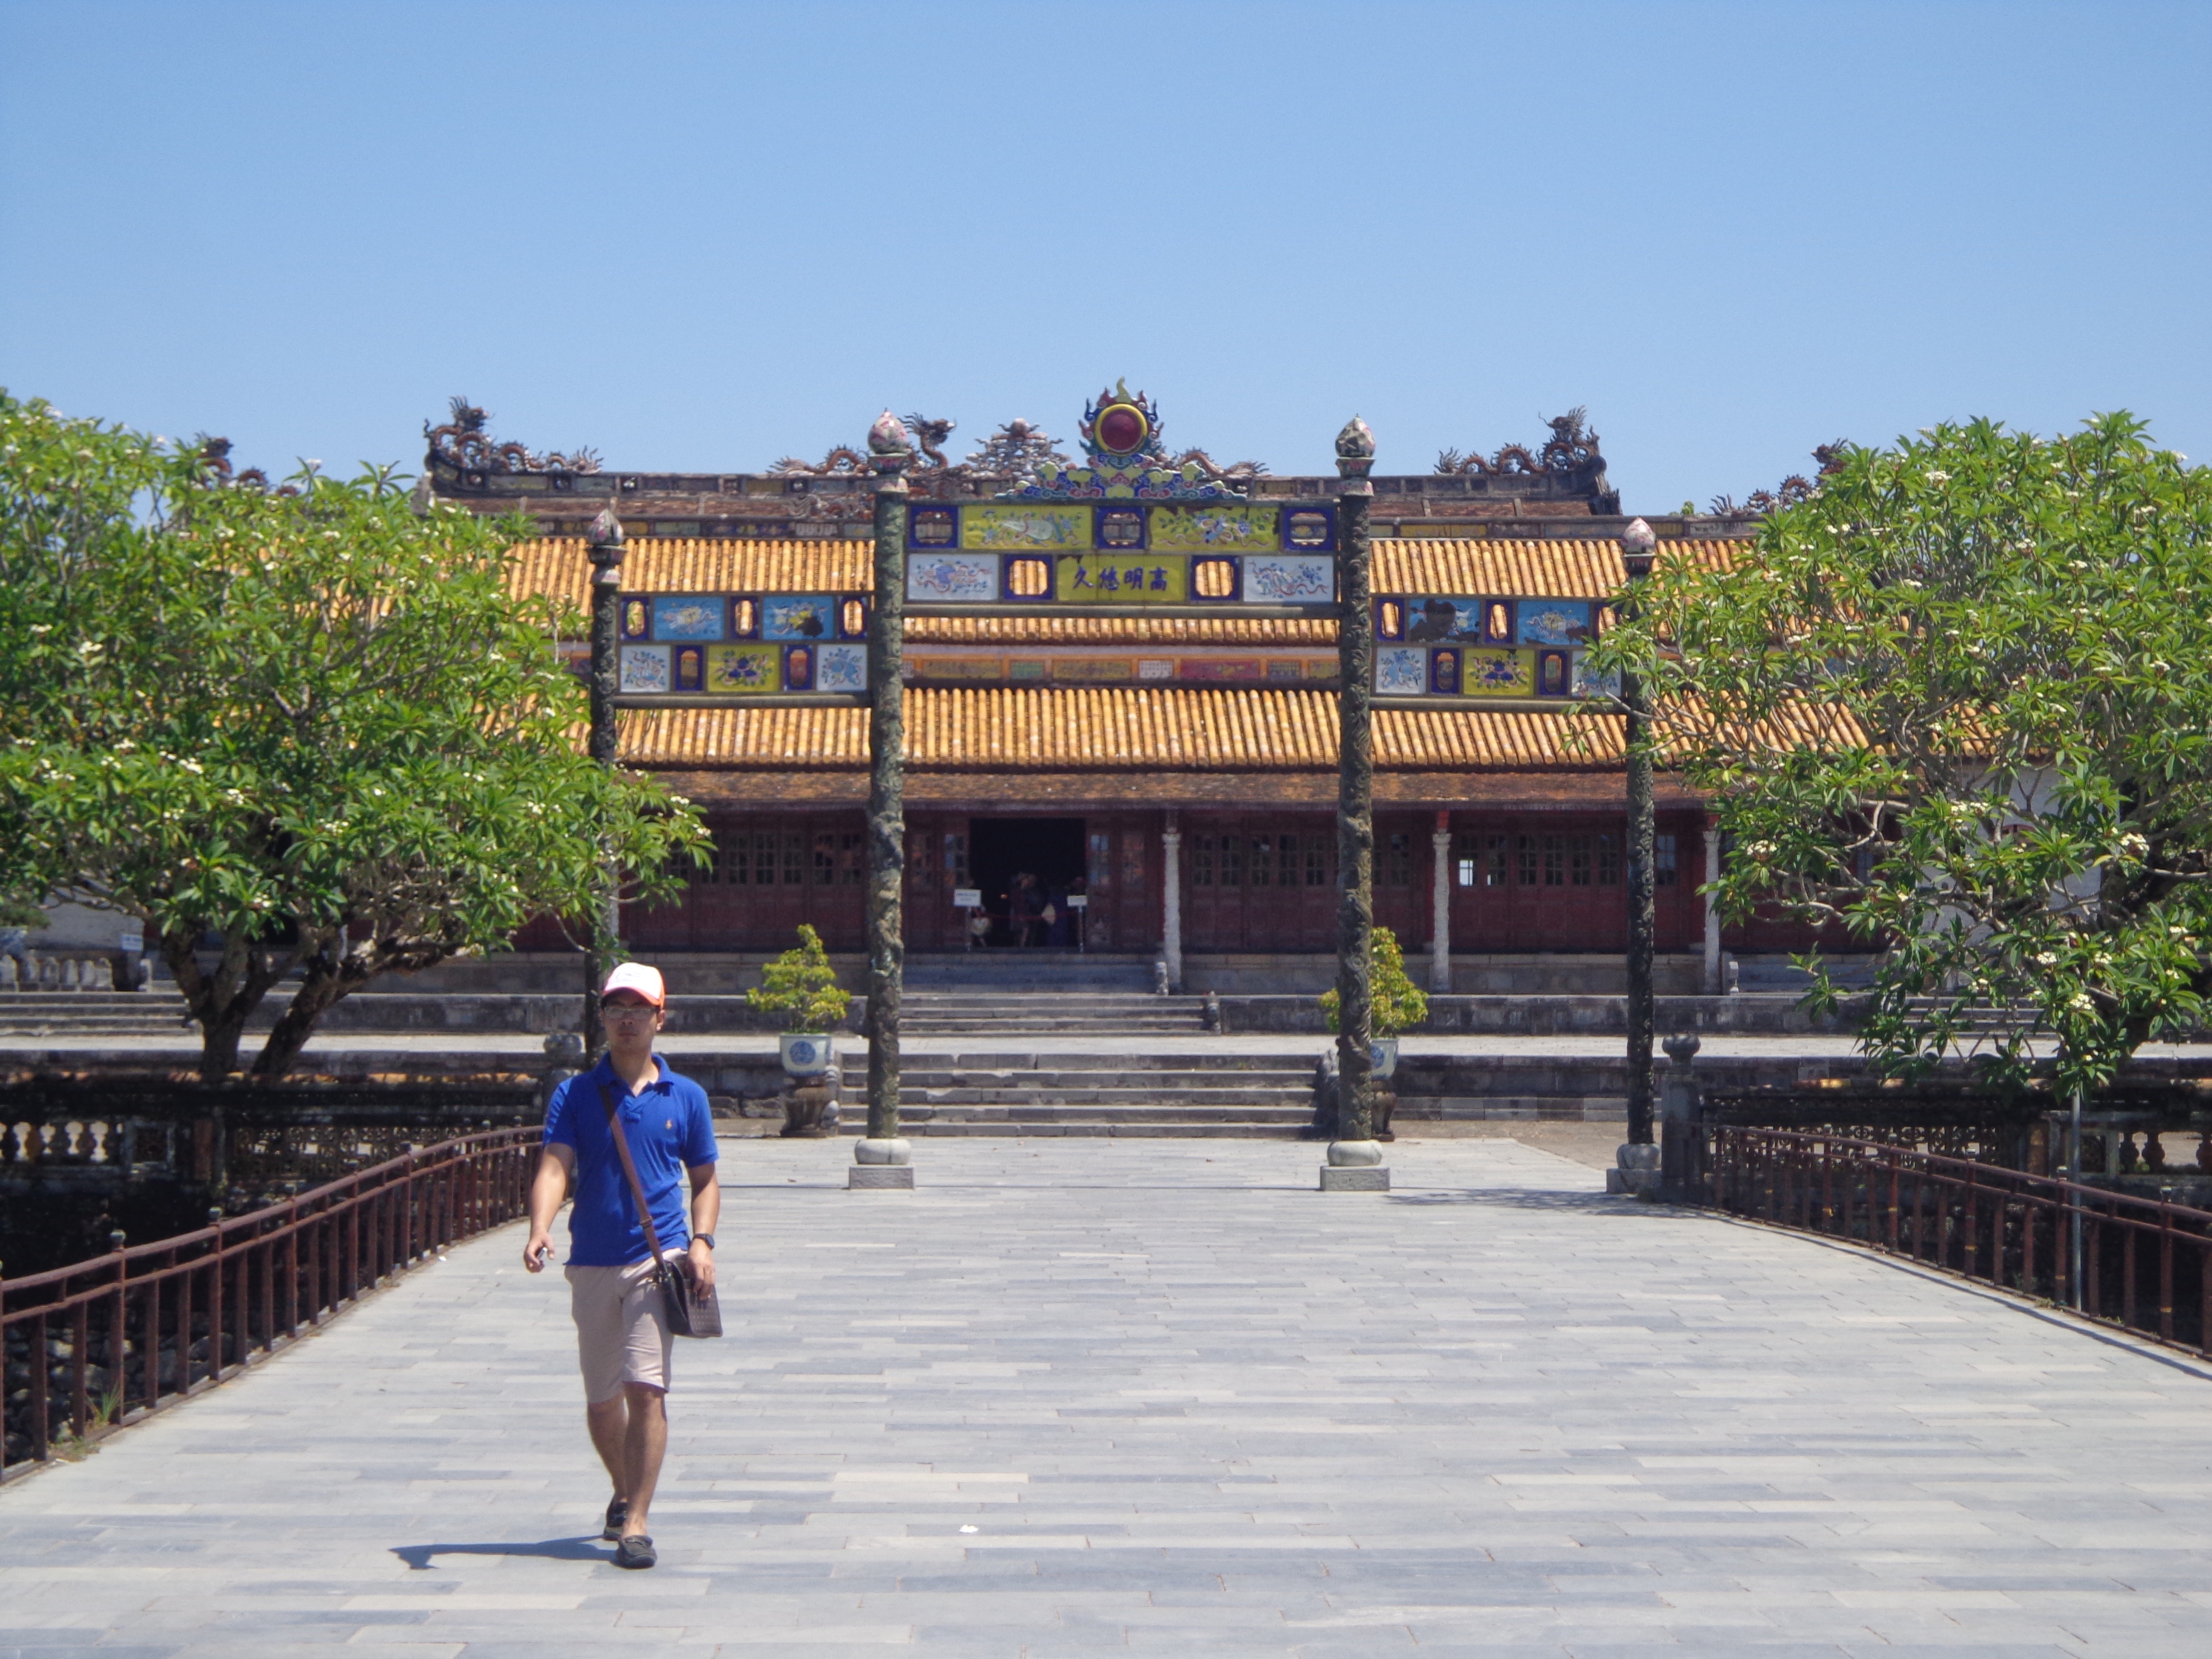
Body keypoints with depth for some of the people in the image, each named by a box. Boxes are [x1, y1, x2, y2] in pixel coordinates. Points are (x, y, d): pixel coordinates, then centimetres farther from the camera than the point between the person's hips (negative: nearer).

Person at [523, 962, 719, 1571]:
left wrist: (702, 1240, -4)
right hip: (592, 1264, 2)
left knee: (646, 1388, -15)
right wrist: (540, 1229, -28)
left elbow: (704, 1180, 14)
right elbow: (554, 1167, -10)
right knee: (601, 1400, 13)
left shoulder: (685, 1097, 6)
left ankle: (636, 1524, -13)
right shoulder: (575, 1095, 4)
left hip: (658, 1259, -2)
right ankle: (625, 1494, 38)